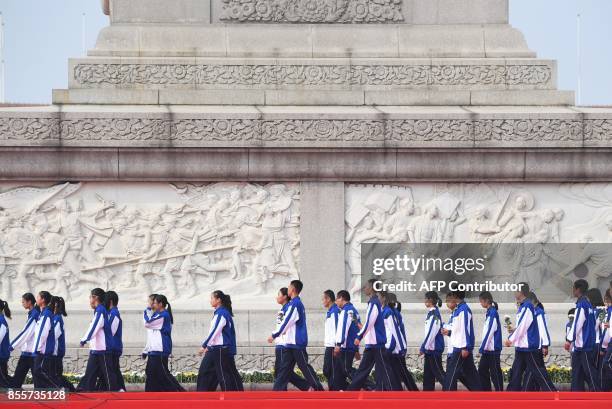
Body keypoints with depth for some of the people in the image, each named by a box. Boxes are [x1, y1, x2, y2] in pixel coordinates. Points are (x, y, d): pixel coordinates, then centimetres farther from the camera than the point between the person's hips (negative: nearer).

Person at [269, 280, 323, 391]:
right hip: (291, 342, 10)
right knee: (285, 367, 4)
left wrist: (274, 335, -16)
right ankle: (278, 390, 0)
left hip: (297, 342, -10)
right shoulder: (297, 303, 15)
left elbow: (286, 322, -19)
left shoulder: (295, 304, -15)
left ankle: (318, 389, 2)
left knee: (304, 366, -4)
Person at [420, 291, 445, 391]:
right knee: (428, 374, 10)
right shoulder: (431, 313, 13)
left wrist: (423, 348, -17)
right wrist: (424, 347, 20)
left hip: (434, 349, -10)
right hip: (430, 349, 10)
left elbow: (431, 333, -20)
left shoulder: (434, 314, -16)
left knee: (438, 373, -7)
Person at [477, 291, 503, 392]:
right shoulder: (489, 312, 14)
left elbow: (490, 332, -17)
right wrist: (483, 348, 17)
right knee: (482, 370, 11)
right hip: (487, 349, 10)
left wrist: (482, 348, -16)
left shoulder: (493, 313, -14)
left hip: (493, 349, -10)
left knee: (495, 372, -6)